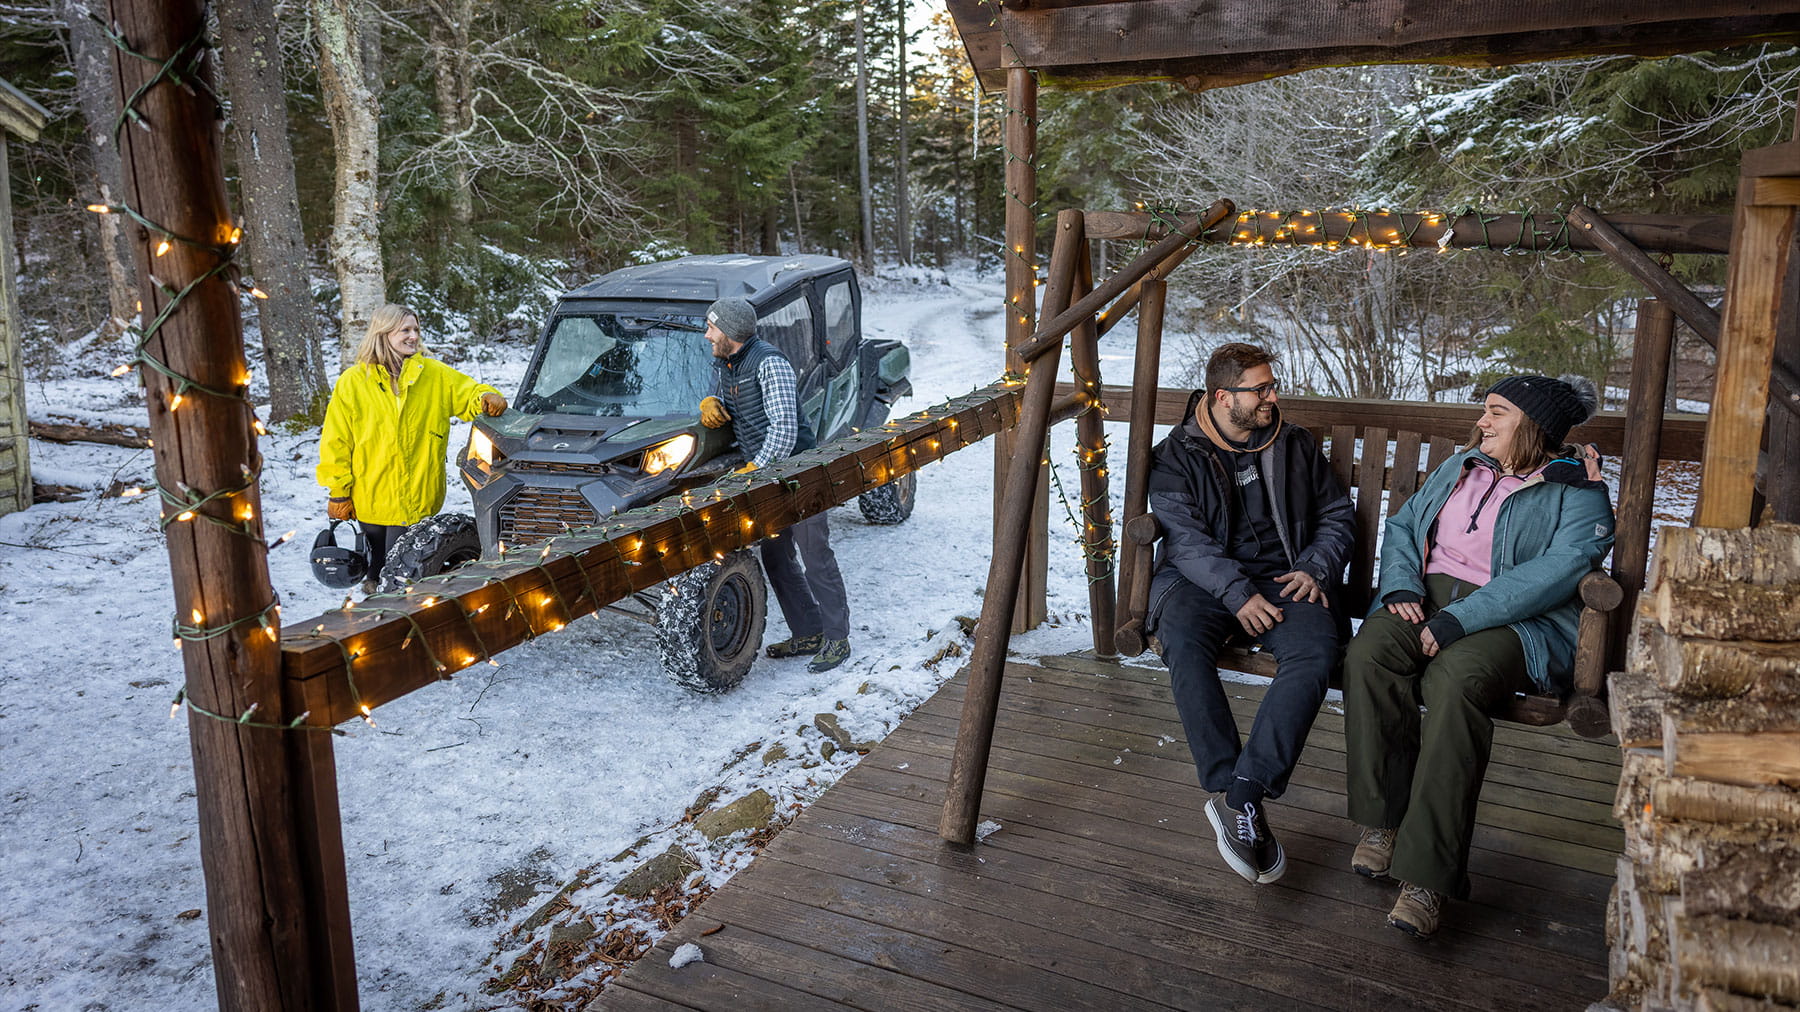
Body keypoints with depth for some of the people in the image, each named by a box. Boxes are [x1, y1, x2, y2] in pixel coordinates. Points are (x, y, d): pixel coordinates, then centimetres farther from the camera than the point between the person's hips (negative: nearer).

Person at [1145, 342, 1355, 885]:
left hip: (1283, 580, 2)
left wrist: (1316, 569, -1)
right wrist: (1237, 593, -22)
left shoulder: (1296, 446, 14)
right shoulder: (1176, 455, 3)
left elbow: (1336, 515, 19)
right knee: (1182, 641, -35)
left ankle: (1239, 795, -36)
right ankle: (1229, 790, -33)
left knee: (1317, 649, -31)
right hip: (1202, 581, -2)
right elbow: (1185, 537, -8)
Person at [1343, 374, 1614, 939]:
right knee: (1368, 655, -30)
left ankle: (1428, 875, -34)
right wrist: (1402, 586, -3)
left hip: (1517, 620, -5)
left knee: (1455, 681, -38)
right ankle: (1381, 821, -20)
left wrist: (1460, 619, -23)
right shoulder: (1460, 468, 23)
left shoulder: (1577, 494, 3)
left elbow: (1557, 570, -13)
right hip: (1427, 595, 5)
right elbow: (1402, 525, 20)